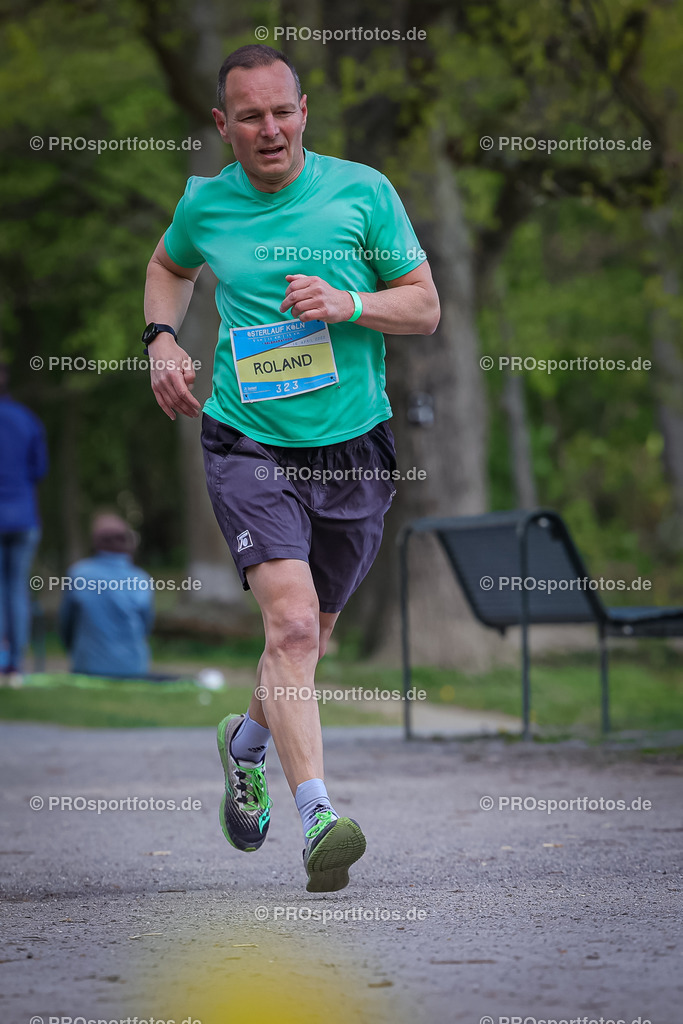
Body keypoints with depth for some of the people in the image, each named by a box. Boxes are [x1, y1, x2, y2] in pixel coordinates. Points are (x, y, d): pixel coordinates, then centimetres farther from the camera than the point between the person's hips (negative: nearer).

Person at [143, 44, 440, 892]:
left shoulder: (363, 192, -3)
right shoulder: (204, 204, 2)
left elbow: (424, 307, 0)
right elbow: (169, 267, 25)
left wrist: (346, 303, -18)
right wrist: (161, 340, 7)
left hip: (352, 449, 2)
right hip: (248, 445, -2)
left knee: (312, 632, 16)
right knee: (290, 622, -21)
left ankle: (248, 740, 46)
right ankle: (317, 815, -28)